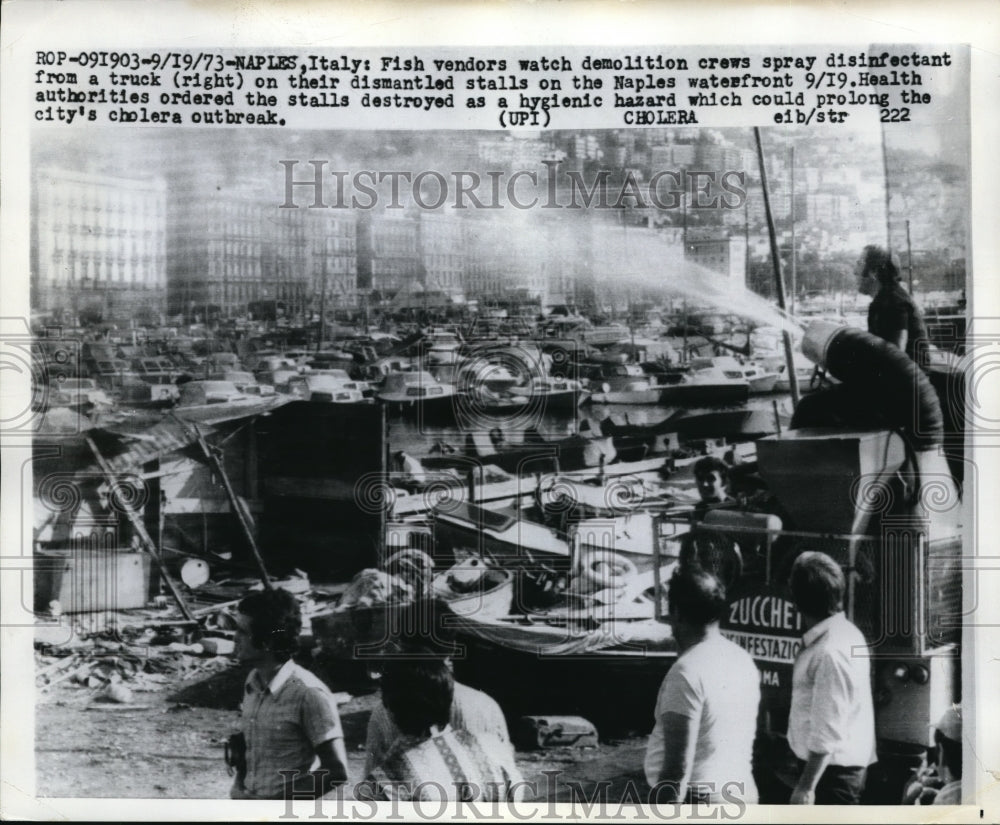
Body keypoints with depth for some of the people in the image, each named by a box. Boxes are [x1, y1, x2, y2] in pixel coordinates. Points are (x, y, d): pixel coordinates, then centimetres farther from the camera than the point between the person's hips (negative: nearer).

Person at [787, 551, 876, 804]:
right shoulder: (844, 633, 6)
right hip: (841, 766, 10)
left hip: (830, 768, -10)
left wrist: (806, 786, -20)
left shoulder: (830, 652, -25)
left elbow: (828, 730, -25)